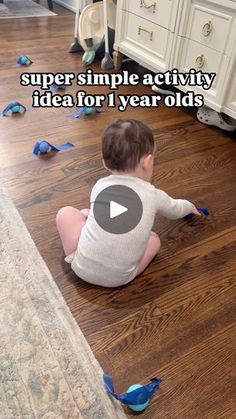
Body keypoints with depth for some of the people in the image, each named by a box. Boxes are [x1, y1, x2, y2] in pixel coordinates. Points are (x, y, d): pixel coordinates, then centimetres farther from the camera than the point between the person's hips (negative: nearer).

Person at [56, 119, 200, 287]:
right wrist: (190, 206, 43)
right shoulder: (154, 195, -1)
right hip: (120, 278, 0)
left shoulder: (100, 186, 1)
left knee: (66, 212, 14)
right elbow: (175, 209, 22)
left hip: (83, 268, 1)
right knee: (154, 238, 22)